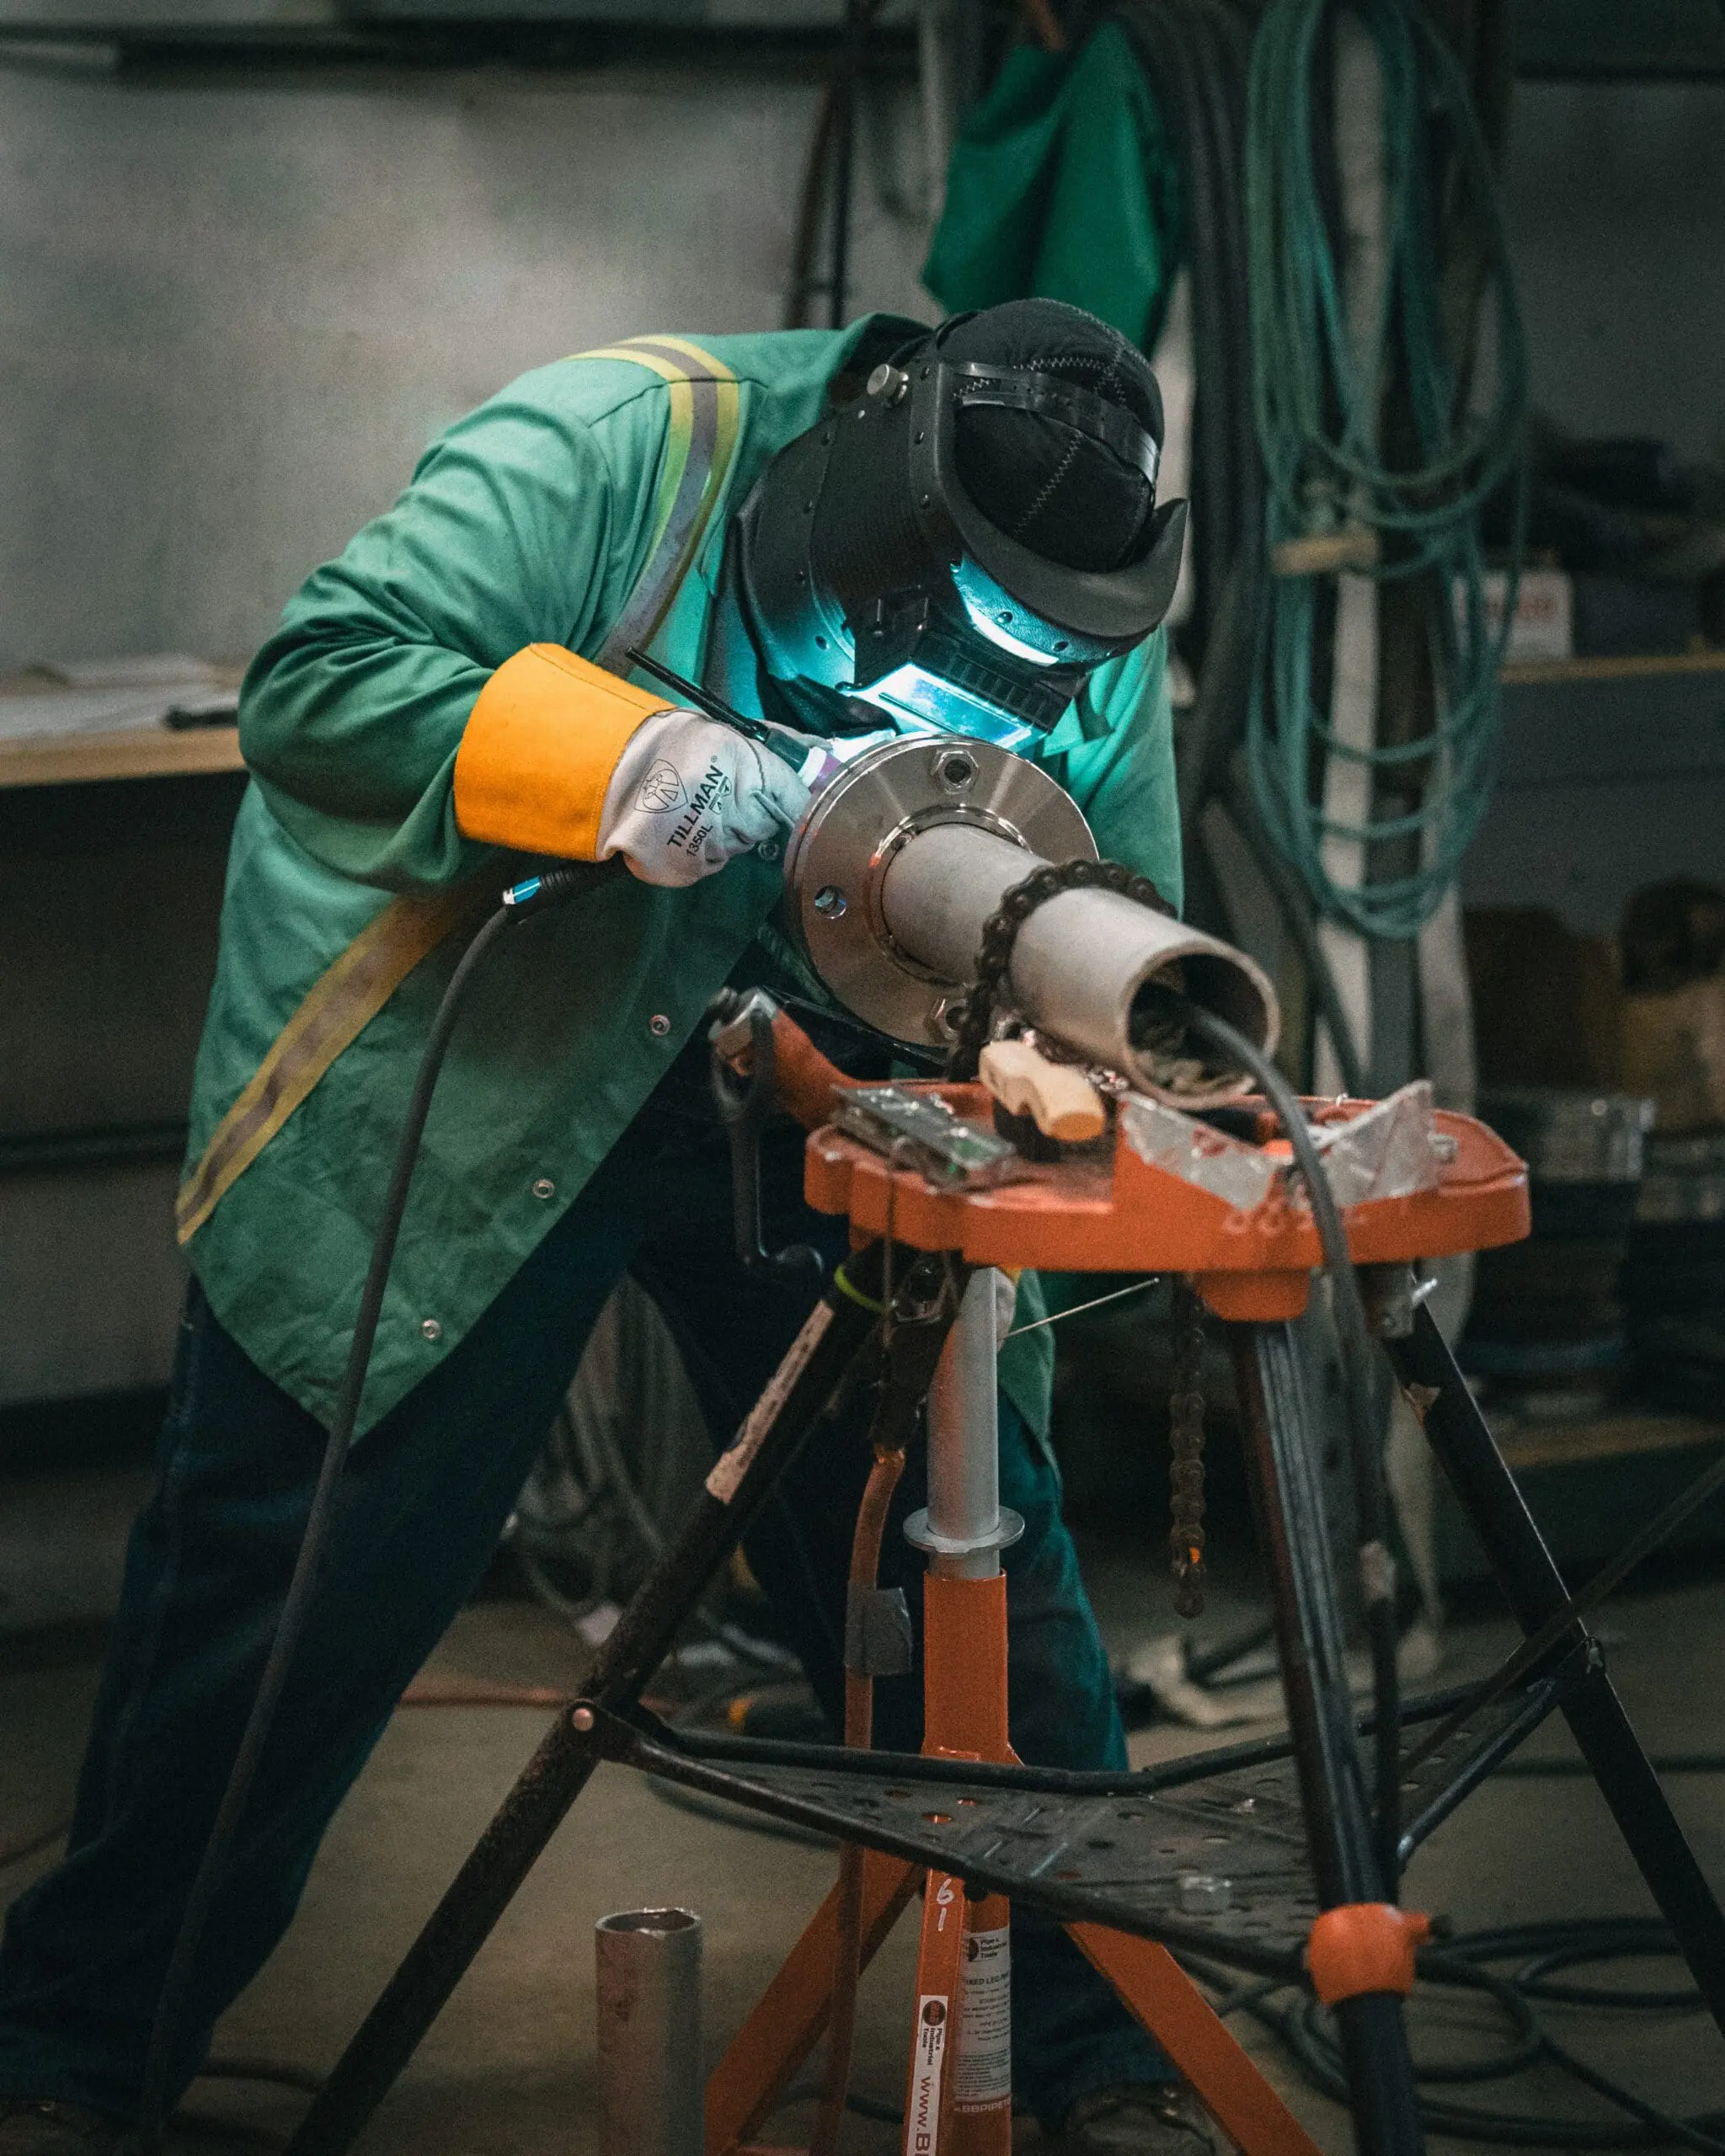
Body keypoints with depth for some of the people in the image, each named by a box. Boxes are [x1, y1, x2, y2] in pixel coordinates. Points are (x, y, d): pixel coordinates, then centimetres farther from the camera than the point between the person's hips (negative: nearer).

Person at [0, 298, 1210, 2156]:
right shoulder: (622, 447, -25)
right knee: (295, 1575, 1)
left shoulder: (1097, 645, -9)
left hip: (807, 1097, 4)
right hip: (444, 1087, -4)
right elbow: (315, 684, -31)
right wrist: (630, 758, -42)